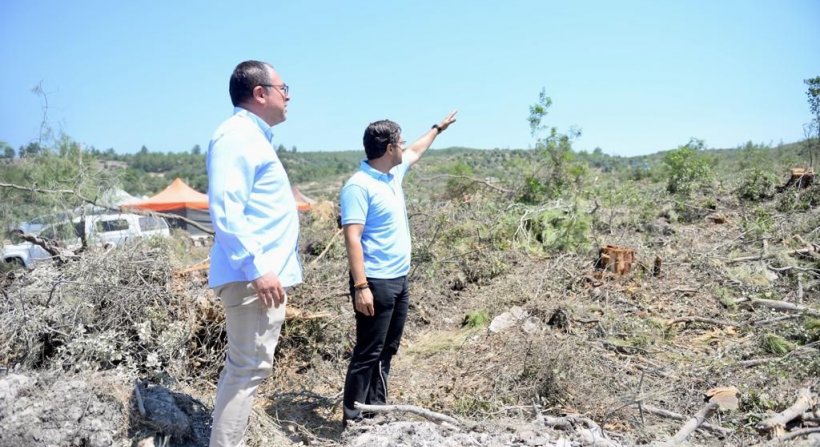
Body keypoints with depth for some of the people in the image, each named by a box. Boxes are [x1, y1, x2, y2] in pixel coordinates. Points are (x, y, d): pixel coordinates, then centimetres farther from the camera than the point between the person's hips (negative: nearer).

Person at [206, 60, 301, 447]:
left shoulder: (255, 138, 21)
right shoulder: (237, 135, -11)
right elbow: (225, 210, -22)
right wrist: (257, 268, -25)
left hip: (266, 273, 11)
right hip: (253, 277, -11)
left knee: (246, 367, 17)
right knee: (248, 368, -6)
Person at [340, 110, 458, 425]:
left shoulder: (393, 173, 10)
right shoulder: (359, 186, -17)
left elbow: (416, 151, 32)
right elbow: (352, 238, -22)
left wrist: (438, 128, 43)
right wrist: (361, 286, -27)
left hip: (399, 280, 9)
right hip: (376, 283, -9)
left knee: (387, 350, 16)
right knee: (368, 353, -2)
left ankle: (376, 408, 28)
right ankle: (353, 417, 10)